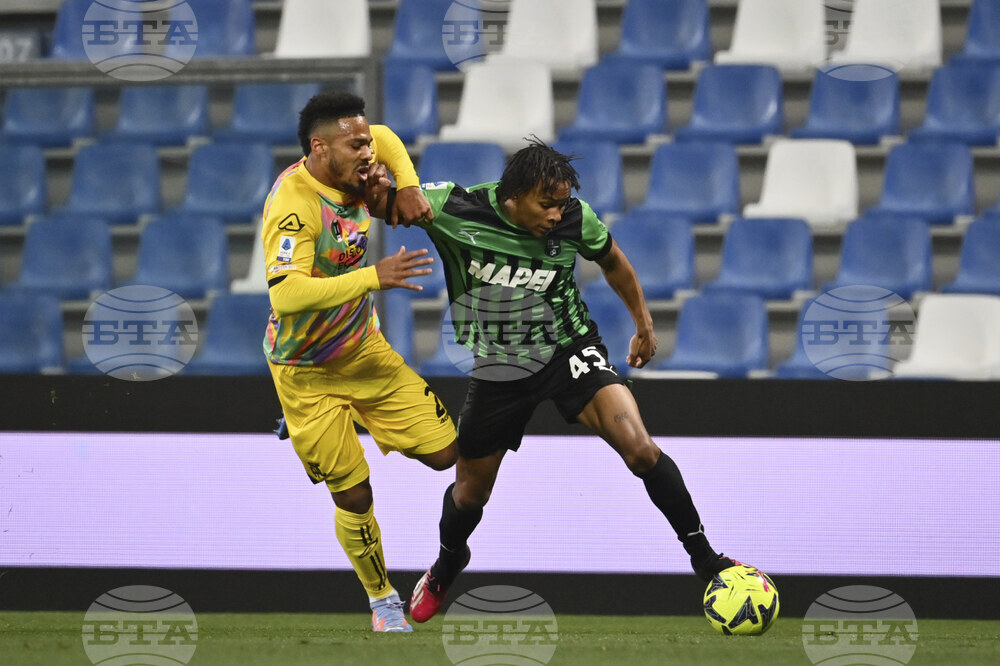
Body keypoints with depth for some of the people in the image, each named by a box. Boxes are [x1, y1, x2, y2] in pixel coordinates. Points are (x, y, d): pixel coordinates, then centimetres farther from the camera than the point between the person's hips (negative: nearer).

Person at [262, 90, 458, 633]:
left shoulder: (347, 175, -6)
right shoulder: (295, 206, -29)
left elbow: (383, 138, 18)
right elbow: (286, 294, -41)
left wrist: (407, 186, -1)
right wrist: (372, 277, -42)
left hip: (365, 350, 7)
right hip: (308, 373, -7)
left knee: (444, 453, -2)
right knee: (354, 496, -1)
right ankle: (382, 599, 22)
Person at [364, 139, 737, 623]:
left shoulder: (575, 220, -15)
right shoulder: (456, 210, -19)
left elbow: (612, 261, 7)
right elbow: (378, 201, -11)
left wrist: (643, 324, 16)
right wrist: (376, 184, -35)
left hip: (569, 348, -1)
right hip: (499, 366, 1)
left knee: (639, 449, -24)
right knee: (470, 493, 16)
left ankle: (704, 559, -10)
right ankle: (444, 569, 50)